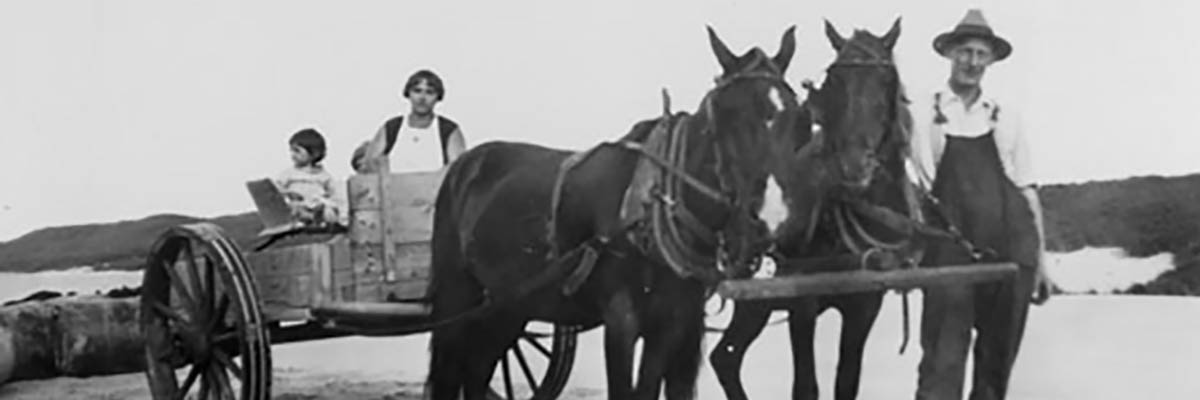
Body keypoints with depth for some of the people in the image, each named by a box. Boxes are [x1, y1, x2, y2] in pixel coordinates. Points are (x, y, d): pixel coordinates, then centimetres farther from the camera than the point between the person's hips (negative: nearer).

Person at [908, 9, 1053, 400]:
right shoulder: (923, 113, 5)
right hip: (950, 252, -3)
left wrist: (1038, 261, 10)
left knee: (998, 361, 9)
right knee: (942, 359, -8)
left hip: (1010, 251, 3)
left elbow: (1028, 190, 13)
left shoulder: (1006, 117, 12)